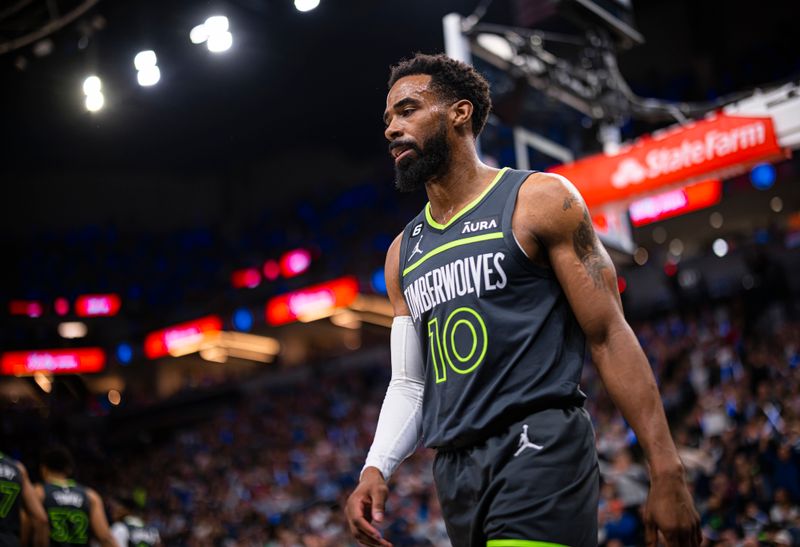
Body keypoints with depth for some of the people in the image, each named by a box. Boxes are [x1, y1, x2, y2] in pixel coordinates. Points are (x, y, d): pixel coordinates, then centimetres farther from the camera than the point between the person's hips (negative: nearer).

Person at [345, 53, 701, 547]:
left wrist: (667, 474, -10)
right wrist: (376, 468, 0)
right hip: (454, 471, 6)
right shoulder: (403, 252, 16)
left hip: (539, 450, -6)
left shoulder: (540, 200, -1)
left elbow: (610, 337, -5)